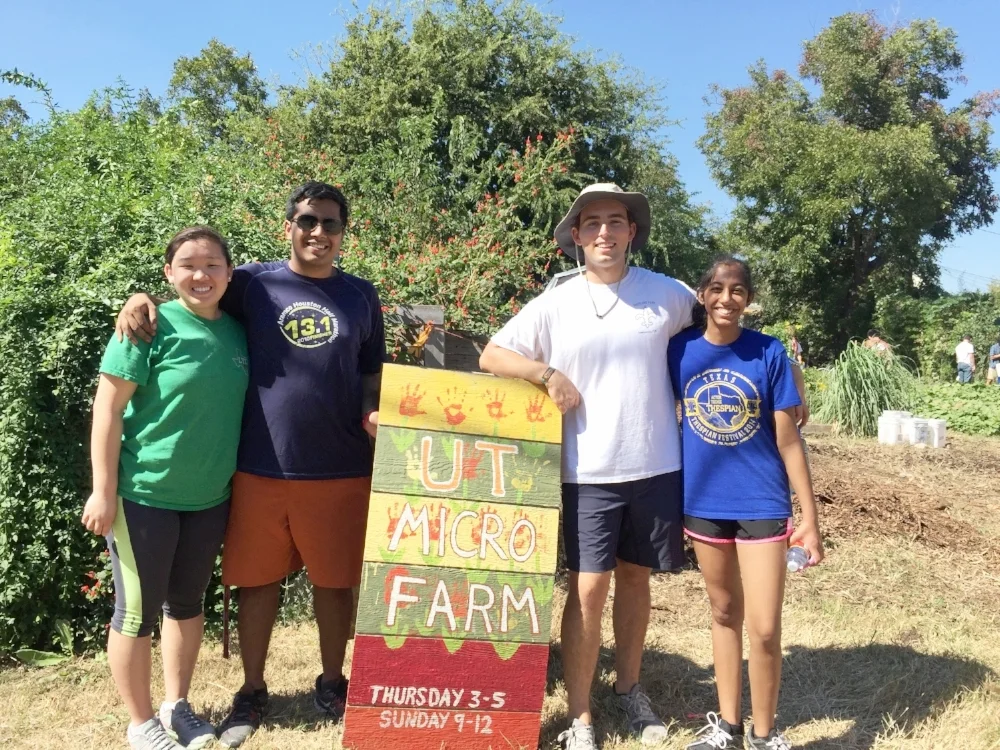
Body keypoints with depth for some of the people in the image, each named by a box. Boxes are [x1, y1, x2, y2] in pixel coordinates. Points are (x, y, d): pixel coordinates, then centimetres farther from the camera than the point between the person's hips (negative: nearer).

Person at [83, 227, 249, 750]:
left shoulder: (236, 333, 3)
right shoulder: (152, 327, -12)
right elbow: (108, 410, -12)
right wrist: (104, 490, -14)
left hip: (210, 497, 5)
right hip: (145, 493, -5)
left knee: (188, 603, 17)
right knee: (138, 610, 6)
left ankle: (177, 706, 34)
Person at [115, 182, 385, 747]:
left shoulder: (361, 296, 7)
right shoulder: (254, 284, 3)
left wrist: (376, 415, -7)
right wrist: (147, 299, -7)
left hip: (341, 469, 1)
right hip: (261, 466, 0)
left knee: (336, 581, 11)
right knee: (259, 580, 11)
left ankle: (332, 682, 32)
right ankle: (253, 691, 30)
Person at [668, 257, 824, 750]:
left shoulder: (770, 353, -8)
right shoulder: (680, 350, -3)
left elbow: (788, 440, -5)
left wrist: (809, 517, -5)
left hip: (762, 503, -2)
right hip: (703, 501, 2)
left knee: (764, 628, 0)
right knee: (724, 613, 17)